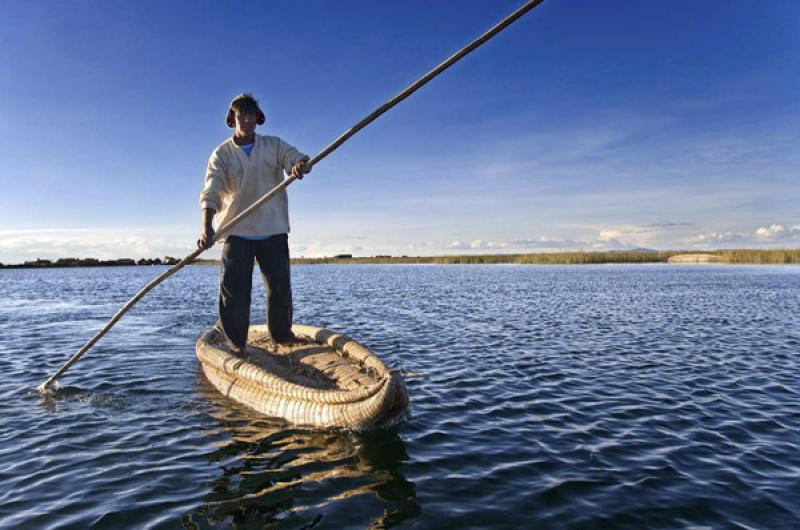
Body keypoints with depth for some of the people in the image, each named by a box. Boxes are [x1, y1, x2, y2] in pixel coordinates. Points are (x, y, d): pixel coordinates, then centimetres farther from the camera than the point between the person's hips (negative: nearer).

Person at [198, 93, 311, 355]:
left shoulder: (274, 145, 6)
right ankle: (236, 343, 6)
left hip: (273, 230, 2)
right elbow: (211, 193, -12)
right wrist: (206, 228, -28)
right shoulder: (221, 154, 0)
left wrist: (301, 165, -40)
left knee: (280, 286, 7)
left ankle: (282, 335, 24)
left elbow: (297, 158, -13)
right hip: (237, 233, -1)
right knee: (234, 289, -6)